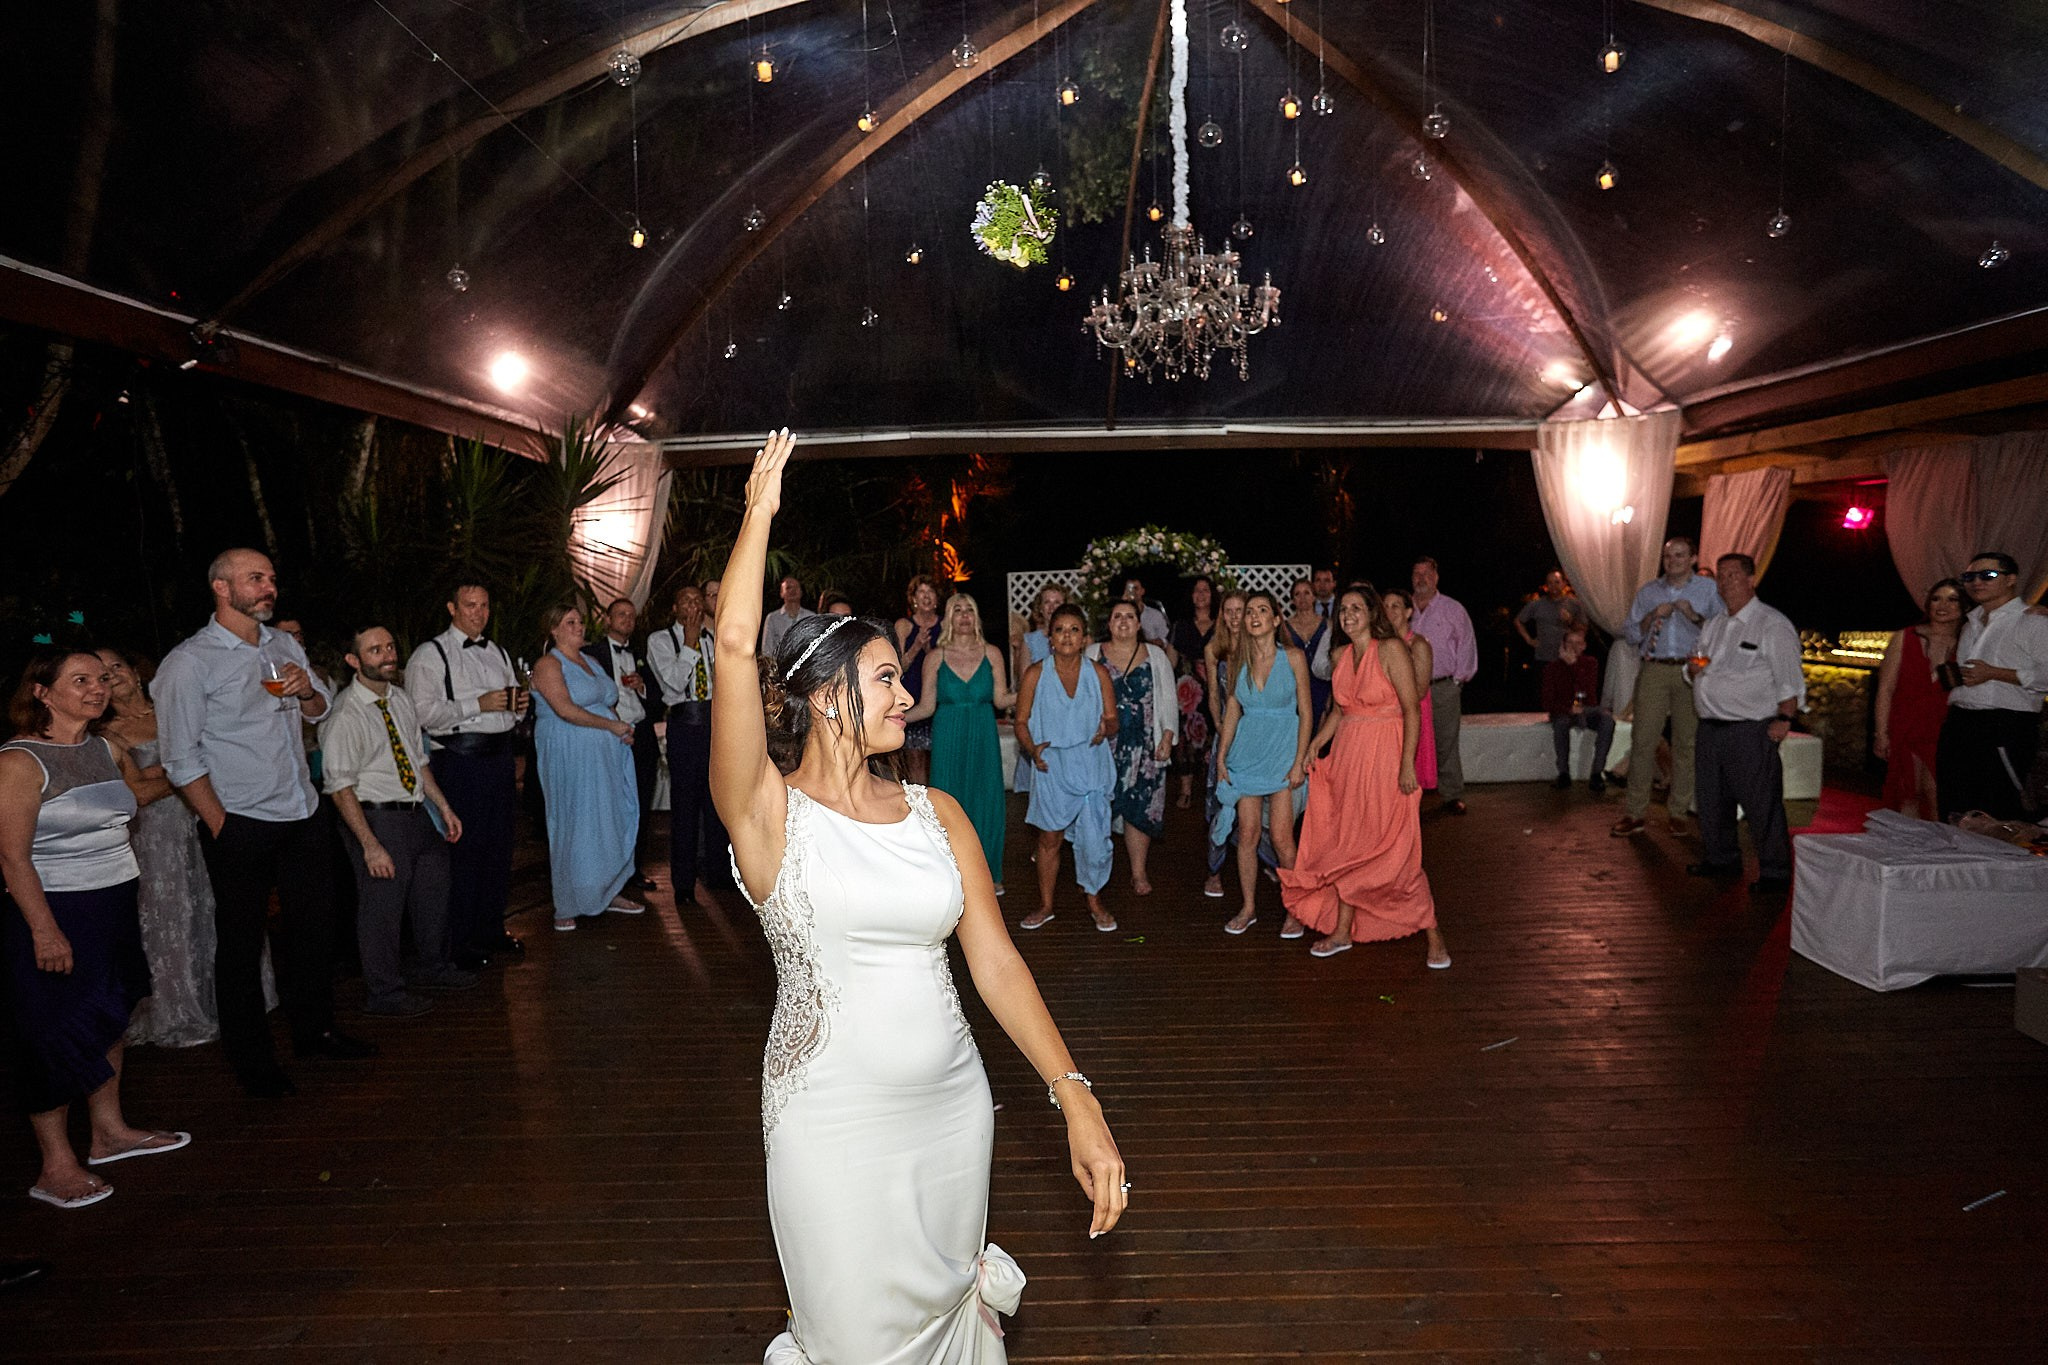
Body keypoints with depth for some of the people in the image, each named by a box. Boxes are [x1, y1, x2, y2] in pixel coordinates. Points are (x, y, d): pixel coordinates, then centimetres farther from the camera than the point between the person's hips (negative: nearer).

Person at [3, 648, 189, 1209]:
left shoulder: (105, 749, 8)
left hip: (114, 905, 8)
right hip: (54, 911, -8)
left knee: (107, 1020, 16)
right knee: (58, 1036, 0)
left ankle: (109, 1131, 31)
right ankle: (57, 1167, 11)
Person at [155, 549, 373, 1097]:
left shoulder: (285, 646, 9)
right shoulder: (189, 662, -10)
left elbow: (321, 710, 21)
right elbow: (182, 760, -10)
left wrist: (307, 691, -2)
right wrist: (221, 827, -13)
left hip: (305, 816, 6)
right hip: (242, 826, -6)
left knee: (314, 927, 14)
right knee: (240, 943, 7)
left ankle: (315, 1030, 31)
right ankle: (252, 1060, 20)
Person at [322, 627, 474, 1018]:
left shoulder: (401, 699, 5)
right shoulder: (345, 715, -18)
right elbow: (341, 789, -19)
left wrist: (444, 807, 12)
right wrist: (371, 845, -22)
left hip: (418, 812, 8)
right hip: (377, 818, -8)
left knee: (433, 893, 22)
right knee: (382, 909, 3)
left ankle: (432, 967, 43)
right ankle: (383, 994, 22)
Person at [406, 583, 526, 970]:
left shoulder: (498, 653, 17)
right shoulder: (430, 655, -4)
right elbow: (422, 712, -16)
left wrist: (519, 705, 2)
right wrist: (478, 705, -20)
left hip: (500, 758, 7)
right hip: (460, 760, -7)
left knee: (499, 847, 12)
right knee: (464, 851, -3)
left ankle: (491, 931, 25)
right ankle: (458, 945, 8)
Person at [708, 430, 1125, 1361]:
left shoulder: (938, 814, 1)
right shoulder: (770, 813, -11)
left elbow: (995, 960, -2)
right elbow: (735, 642, -23)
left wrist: (1077, 1100, -9)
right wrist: (761, 508, -13)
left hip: (953, 1105, 4)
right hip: (832, 1120, -3)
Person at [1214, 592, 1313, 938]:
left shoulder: (1292, 658, -5)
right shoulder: (1240, 661, 4)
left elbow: (1305, 713, -4)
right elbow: (1232, 711, 9)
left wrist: (1299, 761, -9)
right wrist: (1221, 757, 5)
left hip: (1282, 754, -3)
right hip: (1247, 753, 3)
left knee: (1281, 837, -4)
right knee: (1247, 834, 4)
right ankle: (1248, 908, 18)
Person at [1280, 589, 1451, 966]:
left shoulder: (1391, 650, -10)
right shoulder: (1342, 655, 10)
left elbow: (1412, 709, -13)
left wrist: (1407, 764, -18)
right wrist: (1316, 743, 6)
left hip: (1385, 756, -6)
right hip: (1347, 754, 7)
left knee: (1393, 848, -5)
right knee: (1346, 843, 11)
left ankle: (1432, 934, 9)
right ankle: (1342, 931, 21)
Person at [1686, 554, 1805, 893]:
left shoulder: (1772, 624, -5)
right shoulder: (1713, 627, 18)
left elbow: (1789, 679, -10)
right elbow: (1696, 671, 26)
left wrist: (1784, 719, -17)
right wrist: (1693, 669, 3)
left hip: (1752, 731, -7)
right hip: (1710, 727, 8)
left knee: (1762, 803, -4)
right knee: (1712, 799, 14)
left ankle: (1775, 872, 5)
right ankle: (1720, 859, 27)